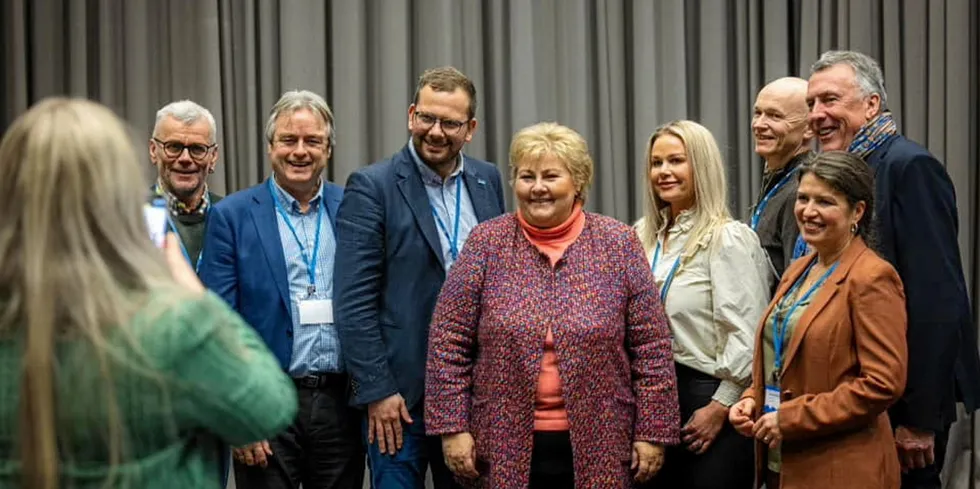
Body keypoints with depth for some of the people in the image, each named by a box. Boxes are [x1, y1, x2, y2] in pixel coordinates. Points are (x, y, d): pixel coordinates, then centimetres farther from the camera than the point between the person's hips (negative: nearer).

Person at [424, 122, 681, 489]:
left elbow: (651, 347, 0)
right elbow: (449, 342, 0)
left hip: (597, 447, 0)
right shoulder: (487, 243, 1)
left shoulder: (617, 243, 0)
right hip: (506, 446, 0)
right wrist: (453, 427, -6)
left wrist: (652, 431, -3)